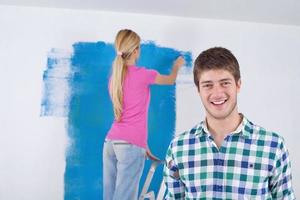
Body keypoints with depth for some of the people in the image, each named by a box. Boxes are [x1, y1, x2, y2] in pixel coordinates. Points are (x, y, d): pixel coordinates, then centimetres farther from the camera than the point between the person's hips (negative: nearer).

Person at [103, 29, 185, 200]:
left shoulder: (114, 78, 14)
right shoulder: (143, 74, -5)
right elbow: (171, 80, 15)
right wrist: (177, 66, 37)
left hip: (110, 142, 7)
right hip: (130, 145, -7)